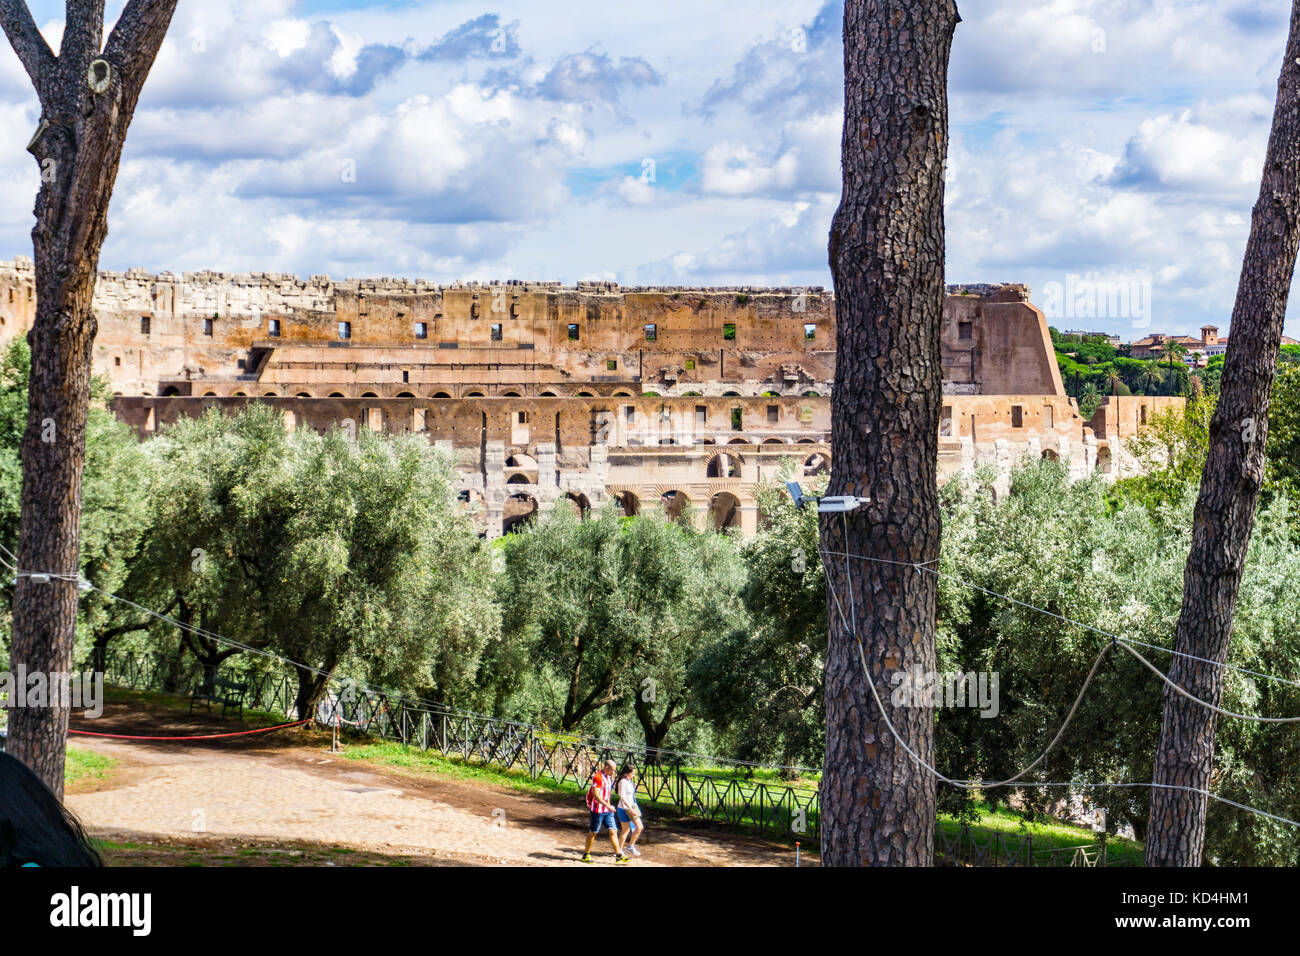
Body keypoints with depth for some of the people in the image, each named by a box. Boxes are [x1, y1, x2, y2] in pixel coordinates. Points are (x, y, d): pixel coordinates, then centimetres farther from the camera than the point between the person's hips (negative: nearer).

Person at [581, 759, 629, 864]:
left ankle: (619, 856, 0)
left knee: (613, 831, 1)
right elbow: (596, 795, -24)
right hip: (597, 810, -8)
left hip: (607, 810, 8)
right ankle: (586, 855, 15)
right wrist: (608, 806, -27)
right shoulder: (597, 777, -17)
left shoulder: (608, 777, 12)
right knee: (593, 832, 3)